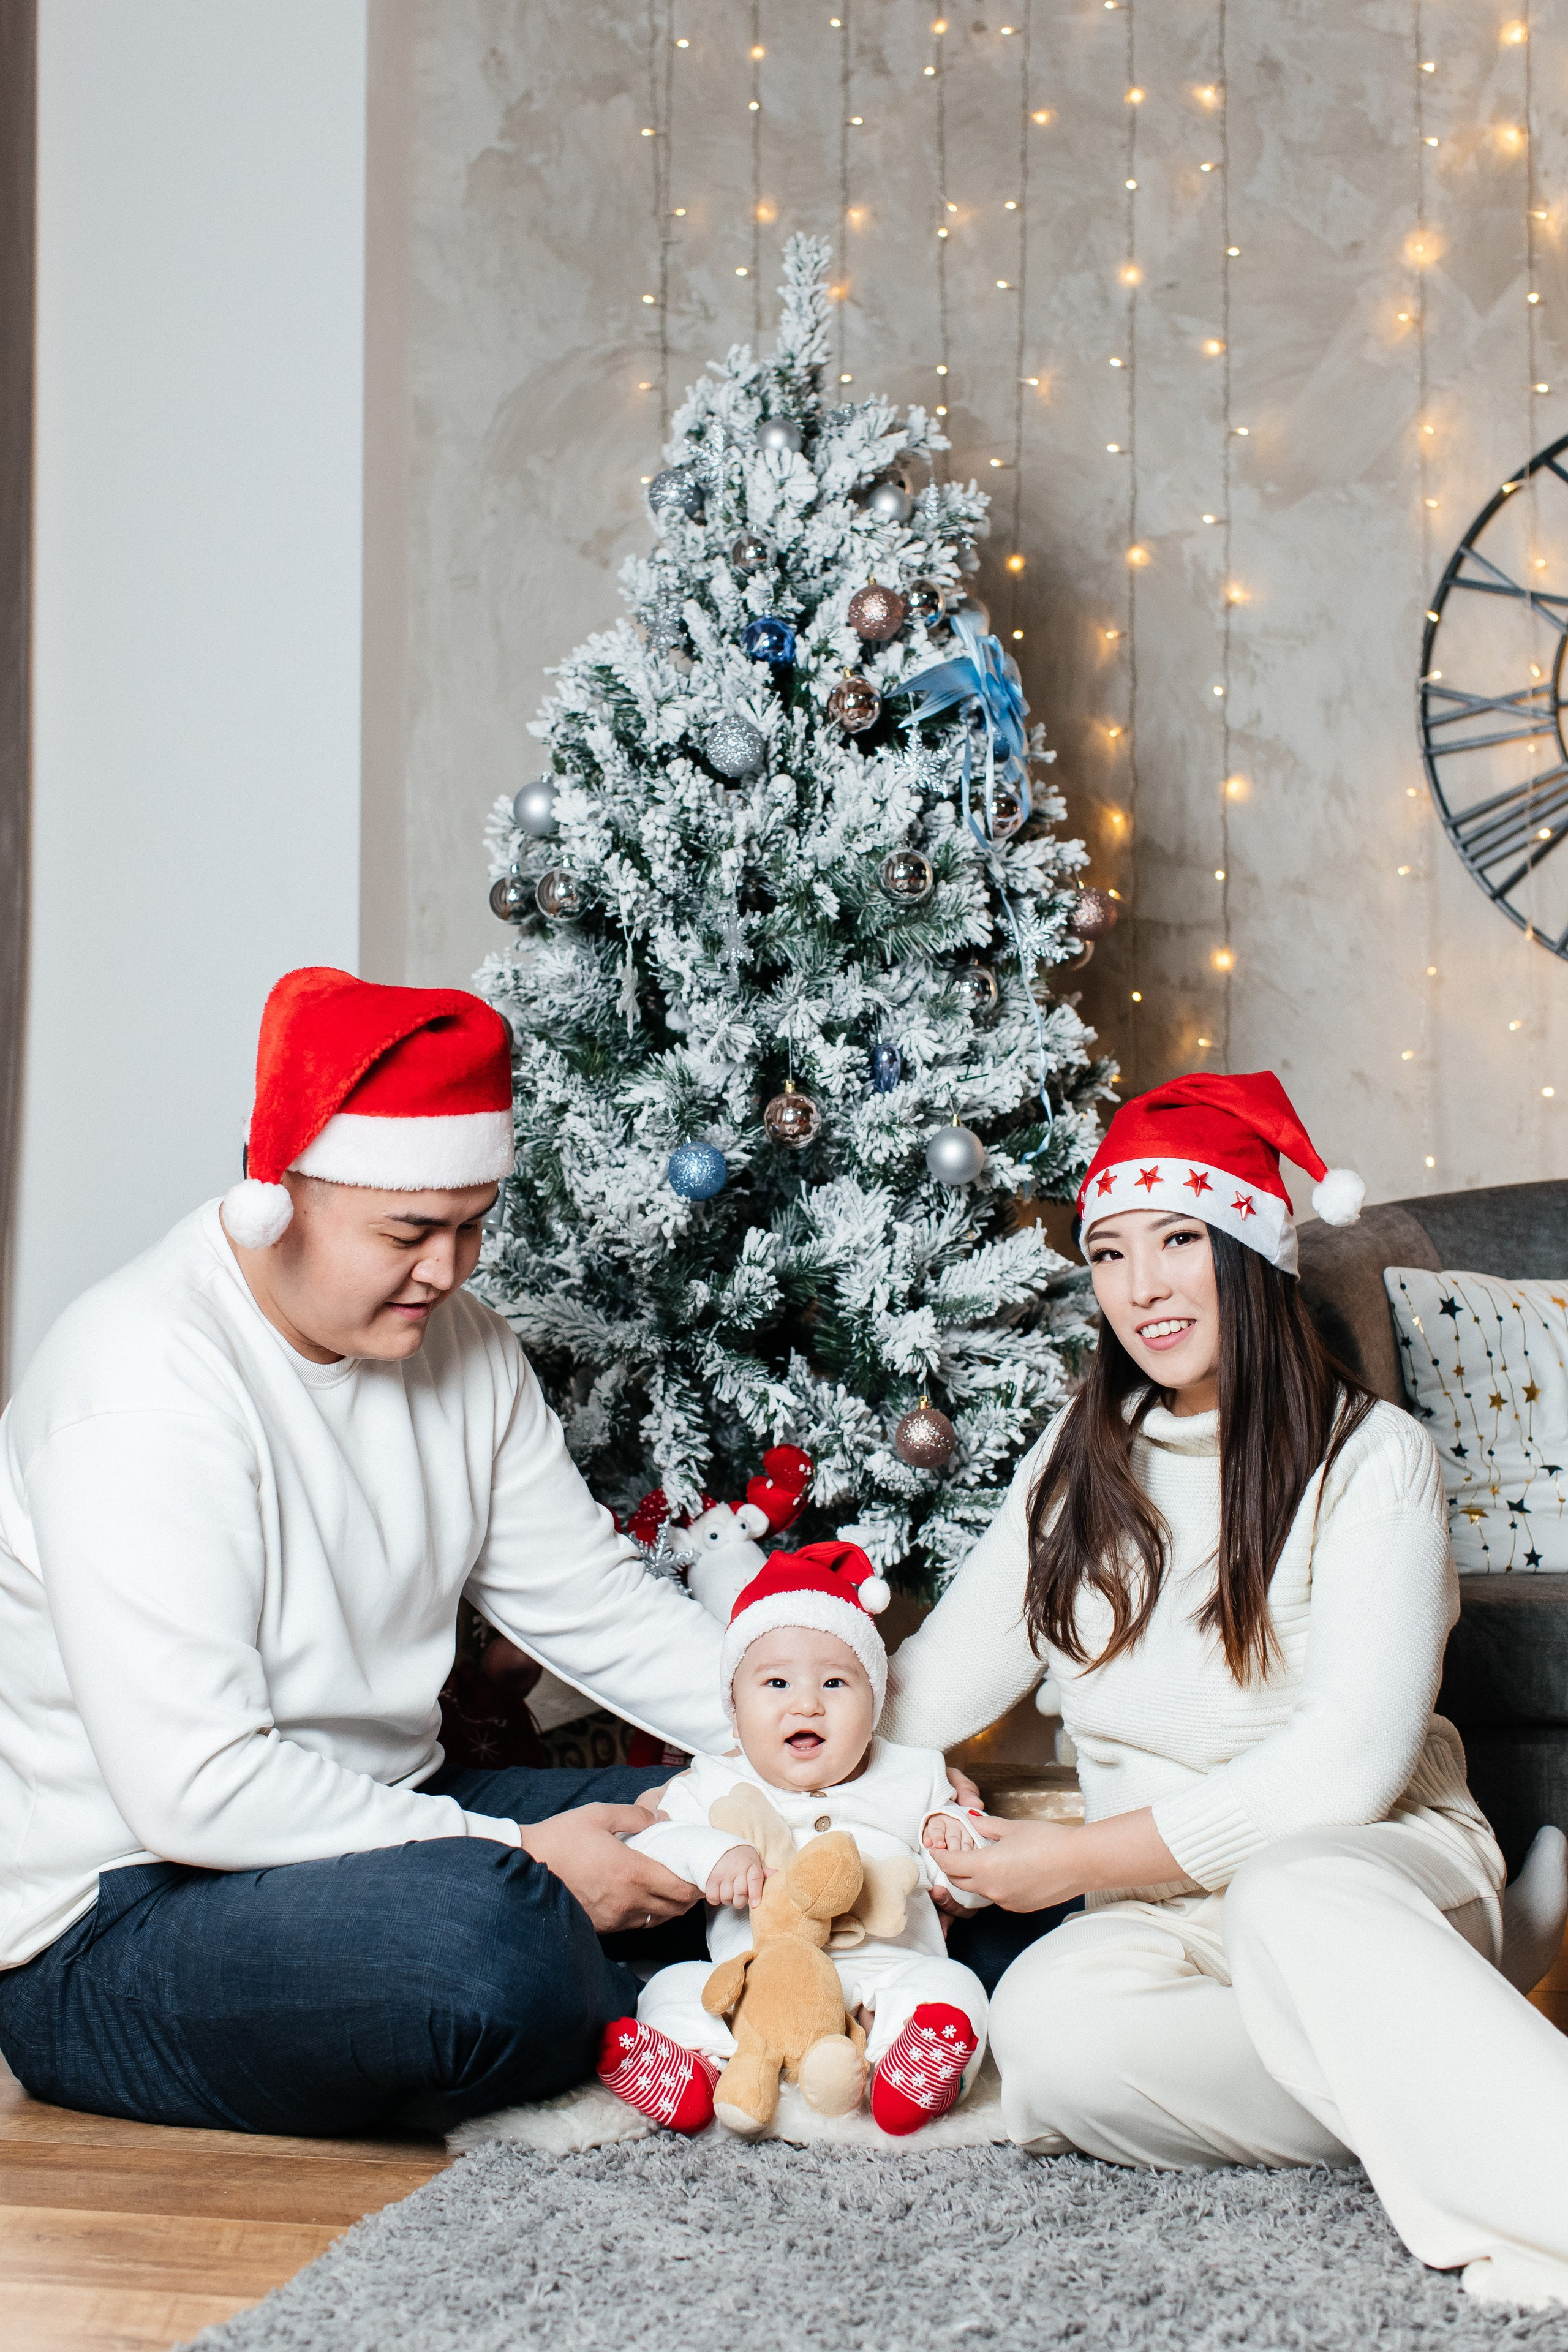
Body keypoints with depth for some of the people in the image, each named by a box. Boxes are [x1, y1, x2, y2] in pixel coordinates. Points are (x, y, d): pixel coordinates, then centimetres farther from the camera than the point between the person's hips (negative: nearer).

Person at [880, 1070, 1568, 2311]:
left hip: (1374, 1864, -4)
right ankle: (1439, 2085, -27)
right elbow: (932, 1685, 14)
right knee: (1045, 2025, -32)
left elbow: (1349, 1762, -13)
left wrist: (1085, 1858, -14)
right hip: (1165, 1908, 4)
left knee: (1289, 1902, -41)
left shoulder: (1370, 1454, -4)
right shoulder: (1079, 1462, 14)